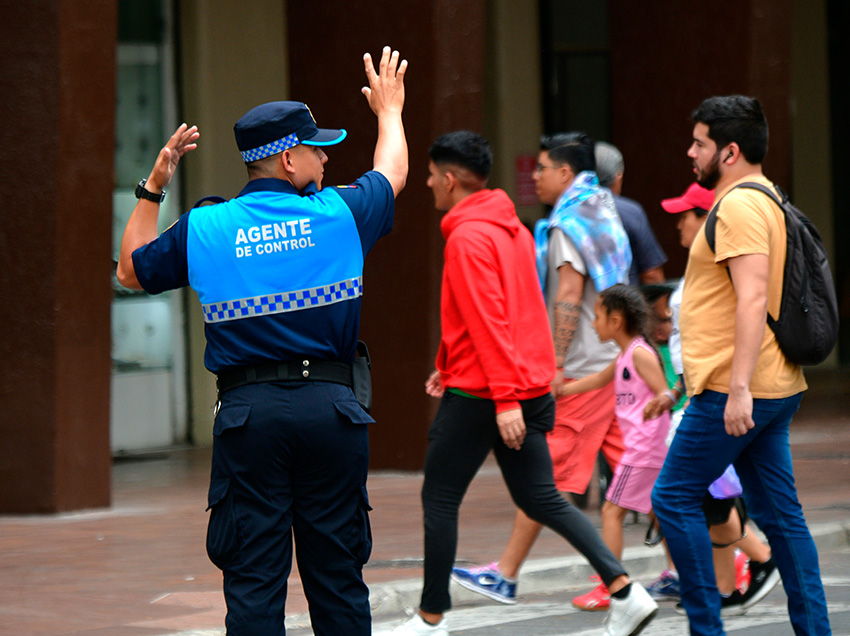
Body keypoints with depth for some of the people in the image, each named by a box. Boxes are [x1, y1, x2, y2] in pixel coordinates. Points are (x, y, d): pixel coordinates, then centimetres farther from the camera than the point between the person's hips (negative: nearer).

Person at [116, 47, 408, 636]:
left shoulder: (203, 229, 1)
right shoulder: (340, 215, 1)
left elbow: (132, 271, 20)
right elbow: (392, 174, 23)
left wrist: (152, 190, 26)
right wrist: (389, 110, 42)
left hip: (248, 411, 0)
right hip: (330, 407, 0)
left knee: (254, 583, 0)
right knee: (338, 577, 7)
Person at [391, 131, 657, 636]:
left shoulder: (469, 238, -15)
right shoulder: (512, 229, 14)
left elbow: (489, 321, -22)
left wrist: (504, 399, -25)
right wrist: (450, 365, 27)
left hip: (480, 396, -9)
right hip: (531, 384, 9)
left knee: (439, 499, 5)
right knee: (541, 500, 11)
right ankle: (625, 592, -2)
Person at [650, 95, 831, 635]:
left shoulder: (740, 206, -14)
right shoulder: (769, 200, 17)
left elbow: (753, 299, -24)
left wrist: (739, 388, -28)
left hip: (732, 392, -10)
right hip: (776, 389, 10)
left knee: (675, 498, -2)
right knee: (779, 512, 9)